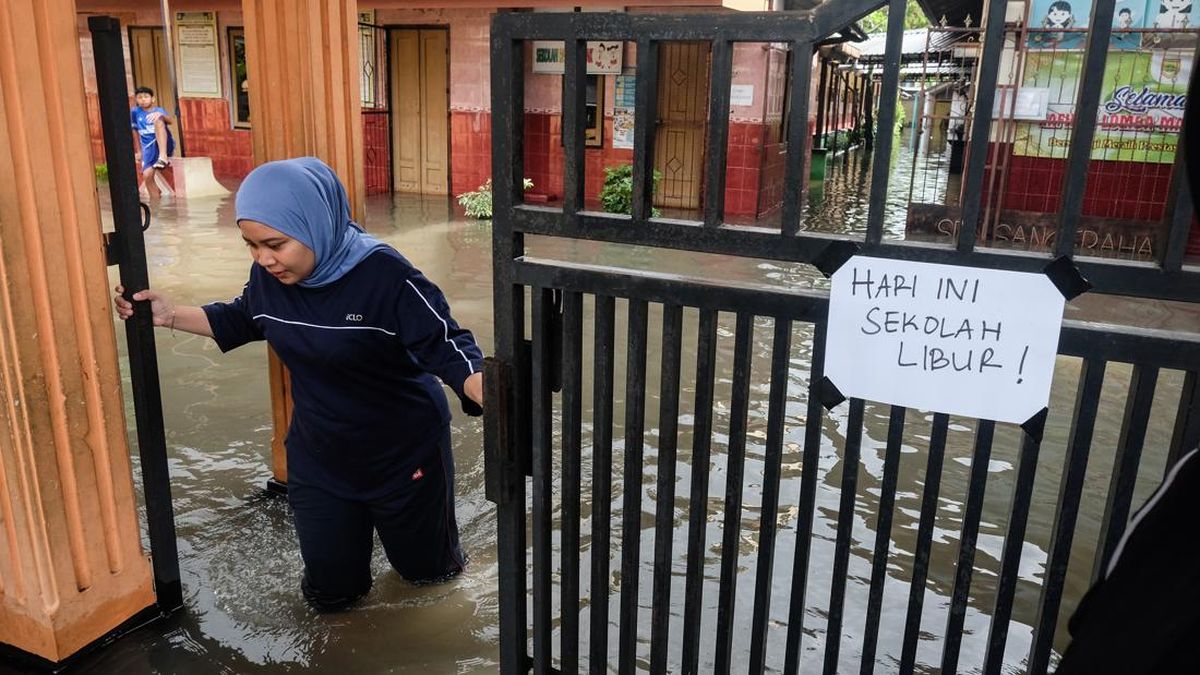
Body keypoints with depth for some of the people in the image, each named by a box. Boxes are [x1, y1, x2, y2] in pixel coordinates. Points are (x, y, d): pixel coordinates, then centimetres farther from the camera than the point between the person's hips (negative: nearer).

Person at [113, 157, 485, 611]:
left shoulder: (384, 275, -29)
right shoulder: (268, 276, -10)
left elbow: (447, 346, -28)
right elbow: (240, 321, 12)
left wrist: (489, 397, -47)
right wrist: (169, 315, 3)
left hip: (405, 450, -4)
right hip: (319, 454, 5)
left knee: (427, 568, 18)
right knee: (330, 590, 15)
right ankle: (353, 521, 44)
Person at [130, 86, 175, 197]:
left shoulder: (159, 110, 7)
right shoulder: (135, 112, 12)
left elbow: (171, 121, -14)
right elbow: (135, 132, 21)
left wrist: (161, 115, -35)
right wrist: (139, 151, 20)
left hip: (165, 145, -3)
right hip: (148, 148, 3)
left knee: (158, 120, -29)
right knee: (147, 175, -19)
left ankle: (163, 156, -43)